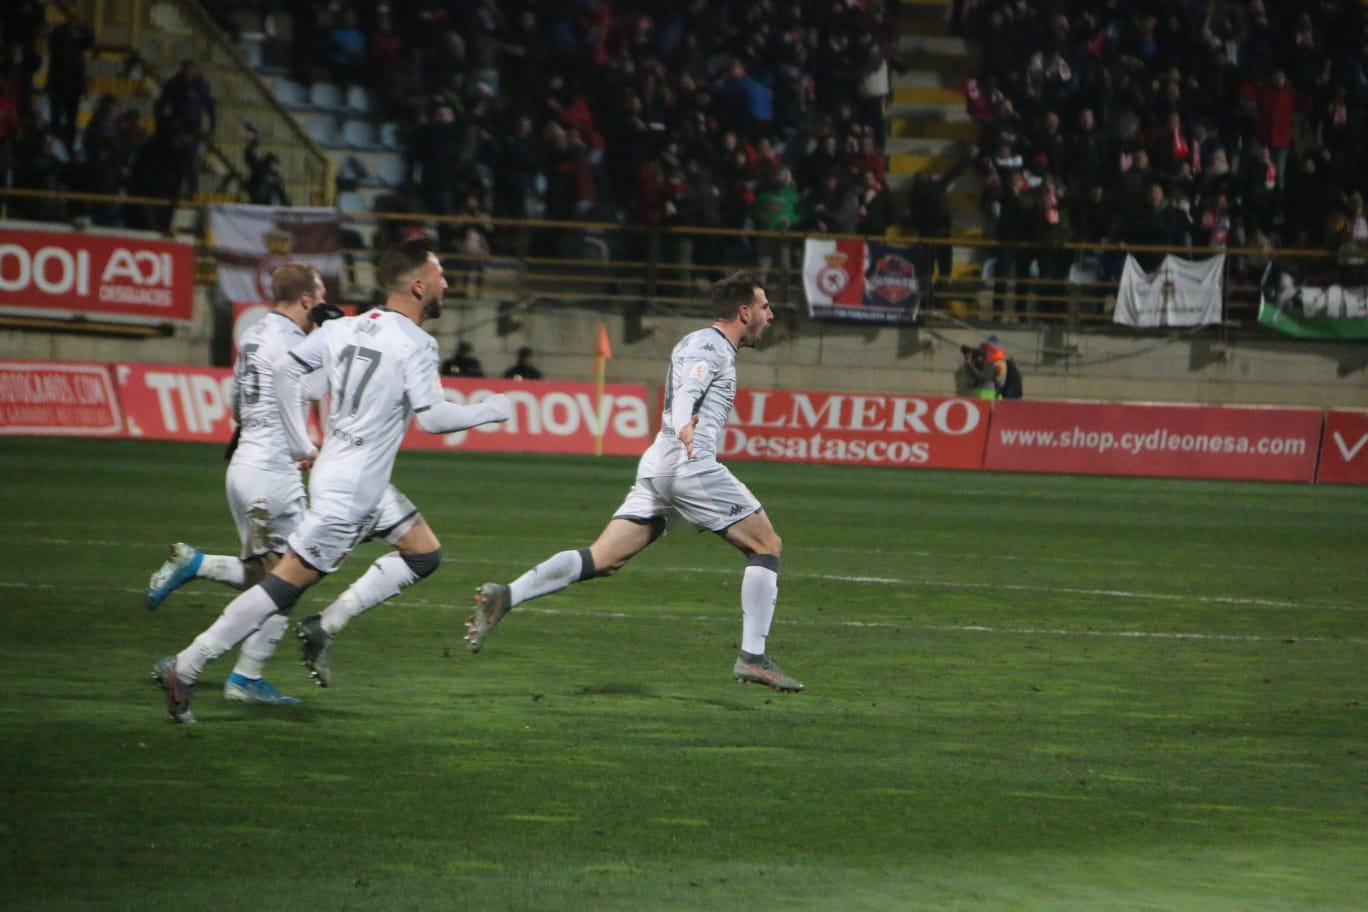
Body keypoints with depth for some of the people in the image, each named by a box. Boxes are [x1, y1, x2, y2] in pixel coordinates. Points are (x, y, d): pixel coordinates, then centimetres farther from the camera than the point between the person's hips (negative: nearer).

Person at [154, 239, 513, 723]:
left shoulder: (345, 328, 7)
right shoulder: (414, 344, -16)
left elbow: (286, 370, 9)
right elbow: (432, 417, -20)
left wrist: (300, 444, 15)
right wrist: (492, 410, -4)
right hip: (348, 489, -9)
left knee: (424, 553, 16)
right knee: (288, 582, -5)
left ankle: (326, 627, 11)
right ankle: (184, 669, -3)